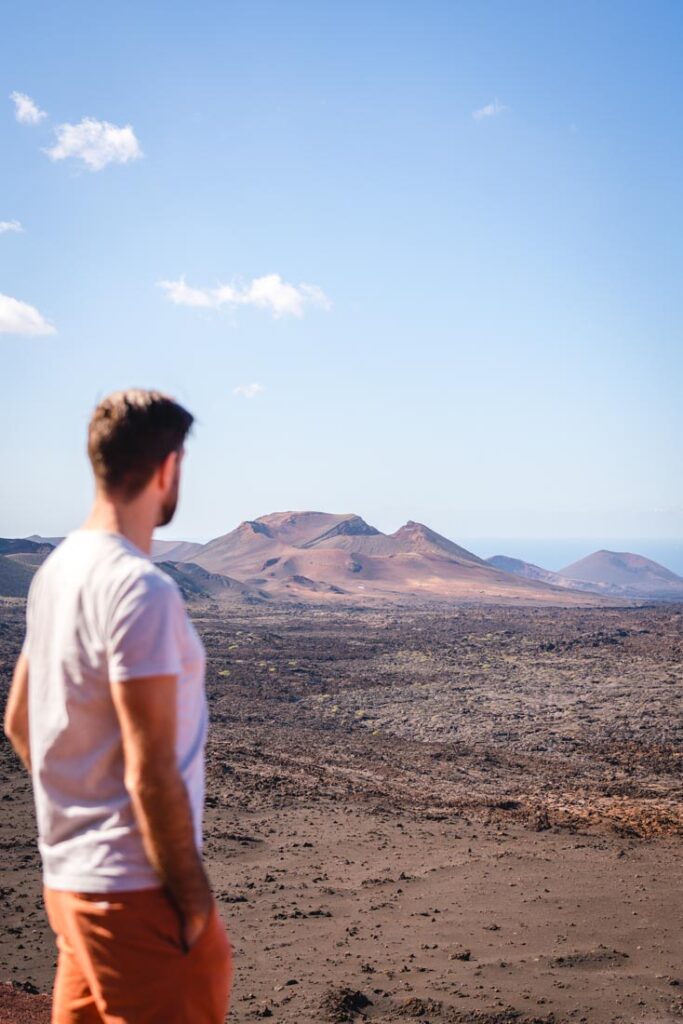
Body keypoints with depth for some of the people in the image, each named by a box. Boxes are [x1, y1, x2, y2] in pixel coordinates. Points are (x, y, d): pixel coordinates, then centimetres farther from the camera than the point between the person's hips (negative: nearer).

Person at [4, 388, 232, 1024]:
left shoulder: (56, 571, 5)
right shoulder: (140, 589, -21)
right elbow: (150, 775, -22)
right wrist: (194, 899, -13)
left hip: (67, 873, 8)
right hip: (135, 885, -8)